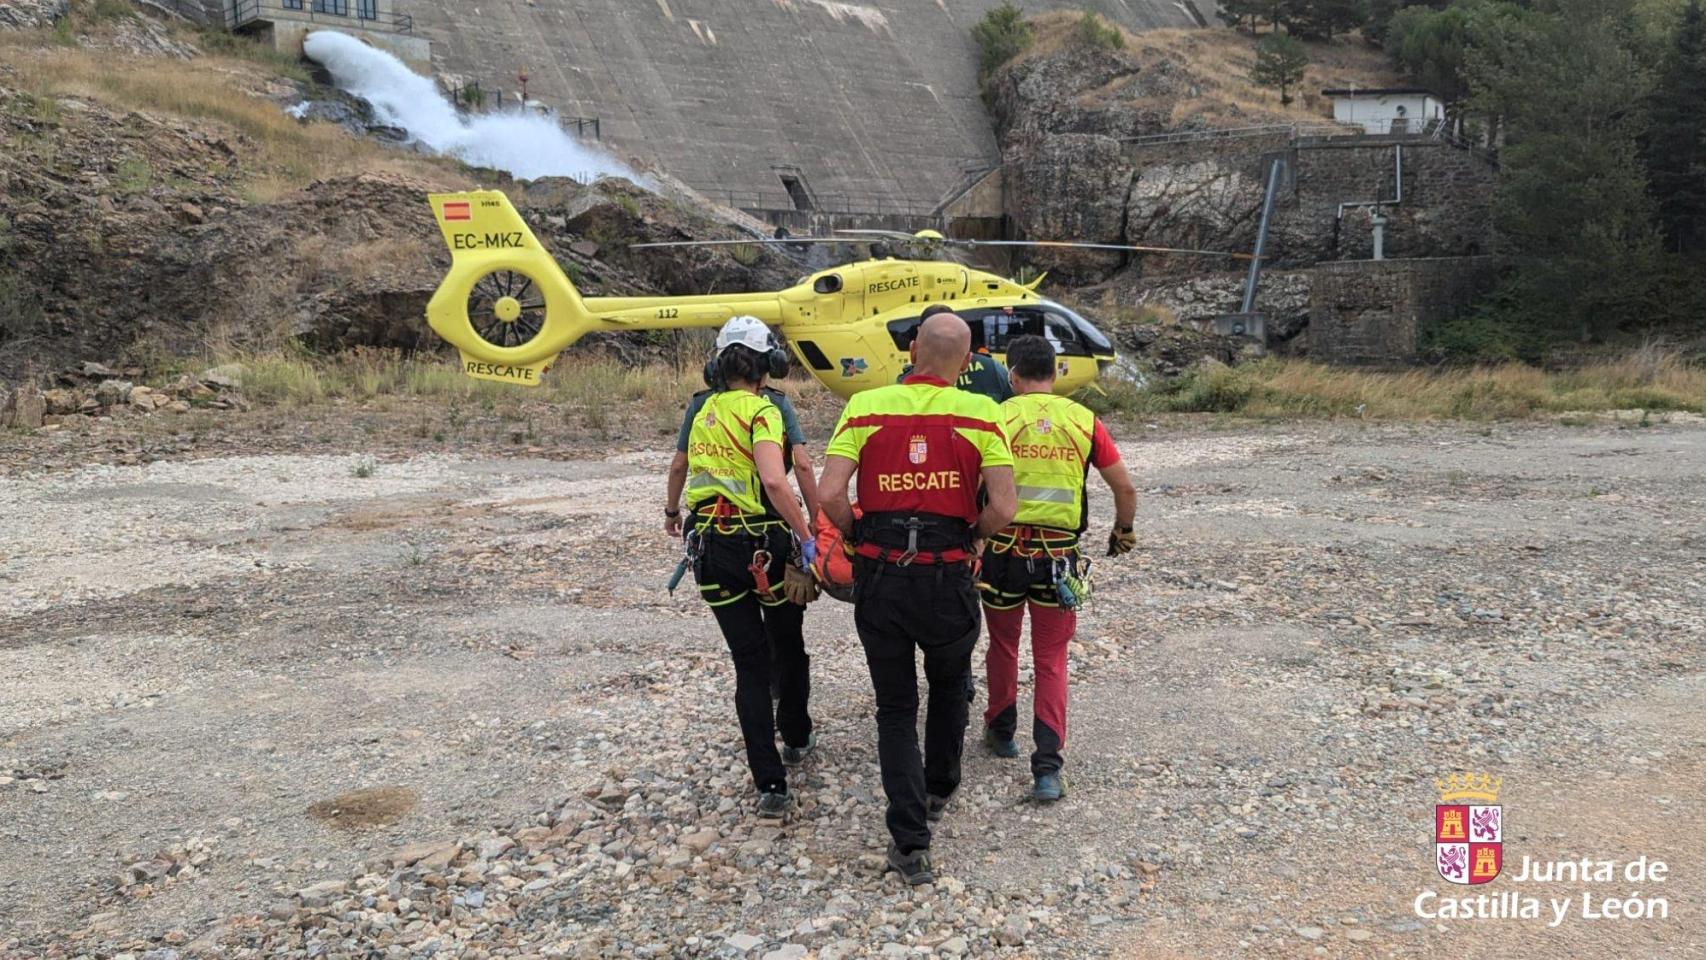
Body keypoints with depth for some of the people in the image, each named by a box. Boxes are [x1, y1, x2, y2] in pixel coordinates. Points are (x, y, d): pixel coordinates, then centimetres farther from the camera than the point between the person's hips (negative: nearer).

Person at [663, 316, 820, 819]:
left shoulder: (704, 410, 12)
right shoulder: (761, 411, -9)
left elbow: (680, 467, 31)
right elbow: (774, 481, -27)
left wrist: (672, 512, 49)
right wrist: (807, 538, -19)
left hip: (710, 546, 5)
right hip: (762, 544, -5)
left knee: (749, 663, 6)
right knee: (788, 646, 21)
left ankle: (770, 786, 1)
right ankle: (796, 739, 41)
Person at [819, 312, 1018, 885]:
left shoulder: (866, 407, -1)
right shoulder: (979, 413, -3)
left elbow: (829, 494, -11)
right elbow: (1003, 508, -11)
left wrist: (857, 537, 7)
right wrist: (972, 537, 10)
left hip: (879, 577, 0)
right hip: (947, 577, 0)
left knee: (895, 708, 12)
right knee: (949, 687, 28)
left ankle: (910, 842, 7)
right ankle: (939, 791, 46)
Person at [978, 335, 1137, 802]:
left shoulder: (998, 418, -5)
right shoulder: (1085, 421, 1)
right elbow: (1125, 488, 5)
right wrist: (1123, 530, 23)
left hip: (1004, 550, -1)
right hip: (1059, 554, 1)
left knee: (1003, 644, 22)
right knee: (1051, 660, 10)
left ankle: (1002, 731, 40)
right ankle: (1047, 767, 1)